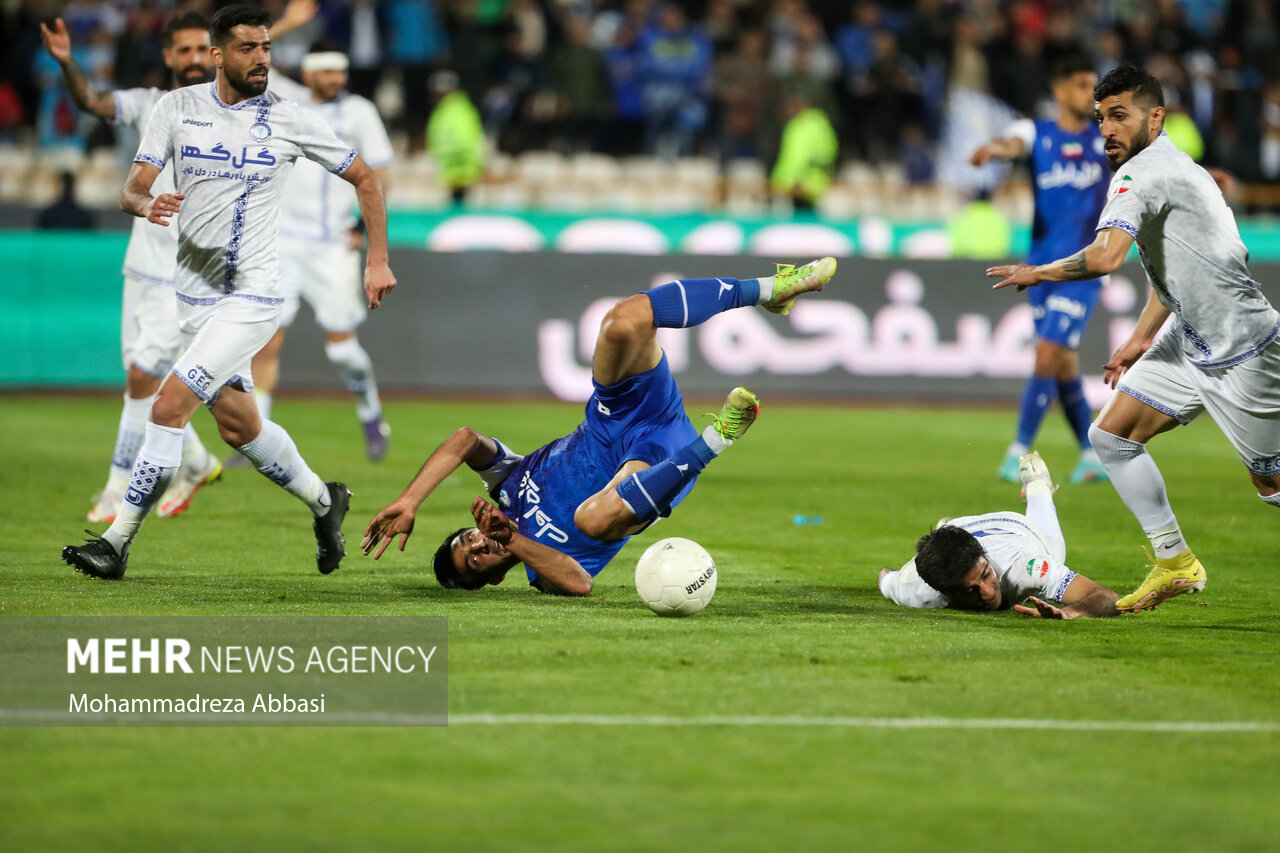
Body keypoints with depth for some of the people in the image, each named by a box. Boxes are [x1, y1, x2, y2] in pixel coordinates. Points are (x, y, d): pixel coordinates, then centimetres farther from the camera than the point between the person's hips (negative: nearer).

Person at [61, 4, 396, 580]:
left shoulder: (290, 121, -5)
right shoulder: (177, 107, 2)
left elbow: (364, 179, 6)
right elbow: (131, 190, -3)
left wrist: (378, 261, 2)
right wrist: (146, 203, -27)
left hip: (252, 294, -5)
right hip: (194, 291, 5)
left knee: (170, 406, -16)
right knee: (238, 425, 13)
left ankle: (117, 542, -12)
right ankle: (324, 501, 37)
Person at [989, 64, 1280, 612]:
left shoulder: (1143, 172, -20)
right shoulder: (1166, 167, 11)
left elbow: (1105, 257, -35)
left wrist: (1040, 273, -18)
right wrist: (1141, 339, 23)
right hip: (1189, 342, 10)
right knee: (1111, 437, 5)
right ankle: (1175, 564, 11)